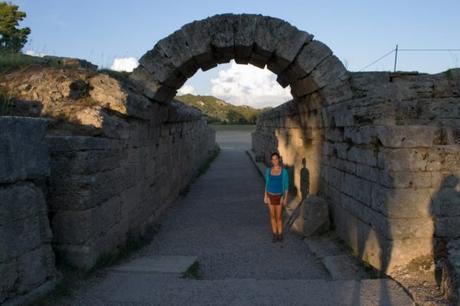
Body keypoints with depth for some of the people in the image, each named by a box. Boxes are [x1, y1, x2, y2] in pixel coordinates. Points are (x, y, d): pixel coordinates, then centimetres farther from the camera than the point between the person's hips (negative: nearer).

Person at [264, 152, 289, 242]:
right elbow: (267, 184, 6)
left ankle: (280, 234, 22)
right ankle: (274, 235, 23)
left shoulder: (284, 171, -9)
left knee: (279, 217, 3)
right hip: (270, 196, 2)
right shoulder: (268, 170, -1)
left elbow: (286, 185, -6)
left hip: (279, 196, -2)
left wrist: (285, 198, -9)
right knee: (272, 216, 9)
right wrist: (265, 196, 3)